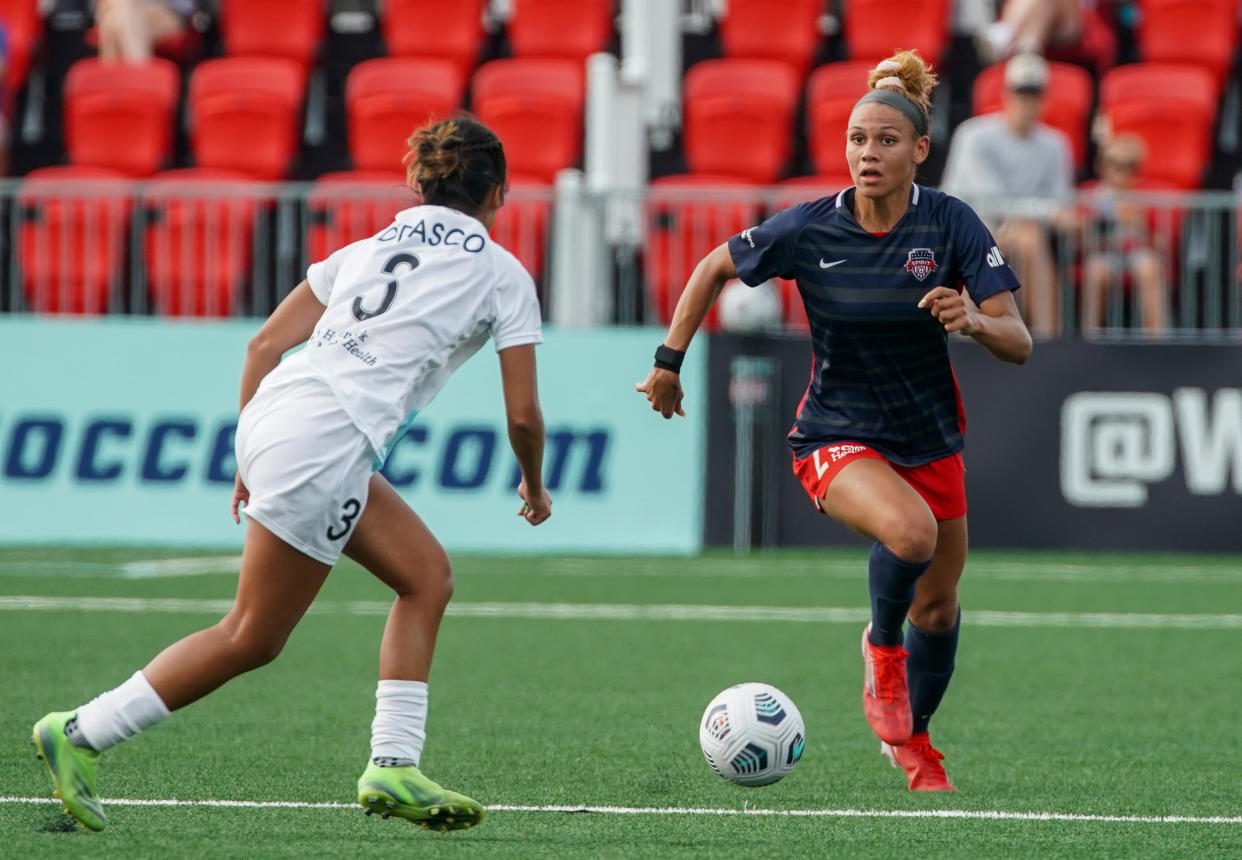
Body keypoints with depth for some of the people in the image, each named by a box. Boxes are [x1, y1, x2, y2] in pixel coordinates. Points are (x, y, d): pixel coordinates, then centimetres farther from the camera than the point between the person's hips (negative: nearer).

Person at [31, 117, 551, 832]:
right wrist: (535, 489, 24)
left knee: (427, 576, 15)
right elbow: (523, 414, 6)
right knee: (253, 639, 1)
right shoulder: (503, 274, 6)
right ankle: (81, 735, 4)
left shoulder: (373, 247, 22)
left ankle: (393, 767, 8)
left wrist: (253, 457, 24)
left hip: (275, 410, 8)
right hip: (322, 446, -8)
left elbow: (264, 346, 18)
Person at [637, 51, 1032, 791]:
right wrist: (670, 361, 3)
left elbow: (1019, 344, -16)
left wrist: (975, 320, -37)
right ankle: (882, 645, -2)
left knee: (939, 605, 12)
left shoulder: (951, 224, -14)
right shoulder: (808, 230, -15)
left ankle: (912, 740, 41)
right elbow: (716, 268, 4)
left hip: (930, 437, 3)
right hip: (837, 439, -3)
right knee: (909, 531, -33)